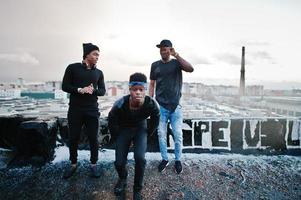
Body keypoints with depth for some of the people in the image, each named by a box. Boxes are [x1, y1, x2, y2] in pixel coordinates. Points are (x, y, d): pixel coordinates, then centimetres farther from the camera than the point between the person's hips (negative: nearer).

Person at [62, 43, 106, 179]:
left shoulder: (99, 72, 8)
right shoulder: (73, 68, 0)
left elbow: (102, 90, 7)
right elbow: (65, 86, -2)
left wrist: (93, 91, -15)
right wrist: (80, 90, -19)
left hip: (92, 110, 2)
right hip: (75, 109, -1)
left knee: (93, 138, 4)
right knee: (73, 138, 7)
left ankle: (93, 164, 20)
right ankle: (73, 164, 26)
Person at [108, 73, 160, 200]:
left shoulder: (151, 104, -29)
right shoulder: (120, 104, -32)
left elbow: (155, 119, -5)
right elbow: (112, 122, -11)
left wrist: (147, 134, 2)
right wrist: (117, 138, -2)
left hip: (140, 128, 0)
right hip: (123, 129, 0)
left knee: (140, 158, -19)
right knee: (119, 162, -4)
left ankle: (137, 190, 9)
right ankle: (123, 179, 35)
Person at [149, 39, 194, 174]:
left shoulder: (177, 63, 3)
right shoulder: (155, 65, 7)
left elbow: (190, 69, -17)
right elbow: (152, 84, 9)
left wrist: (176, 55, -18)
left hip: (176, 105, -1)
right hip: (160, 106, 2)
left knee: (178, 135, 3)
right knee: (161, 135, 6)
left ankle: (178, 160, 20)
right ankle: (164, 159, 23)